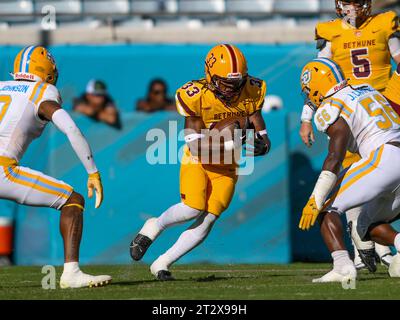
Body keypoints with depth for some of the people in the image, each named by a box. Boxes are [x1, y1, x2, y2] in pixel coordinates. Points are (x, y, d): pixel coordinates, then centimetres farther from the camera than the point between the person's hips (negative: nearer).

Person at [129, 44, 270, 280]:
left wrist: (261, 144, -30)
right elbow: (198, 147, -27)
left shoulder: (252, 93, -13)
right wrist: (236, 143, -36)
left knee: (207, 220, -6)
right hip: (197, 162, -3)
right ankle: (154, 228, 7)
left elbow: (263, 141, -5)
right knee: (194, 209, -24)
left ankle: (163, 264, 9)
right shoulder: (196, 96, -24)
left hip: (226, 167, 3)